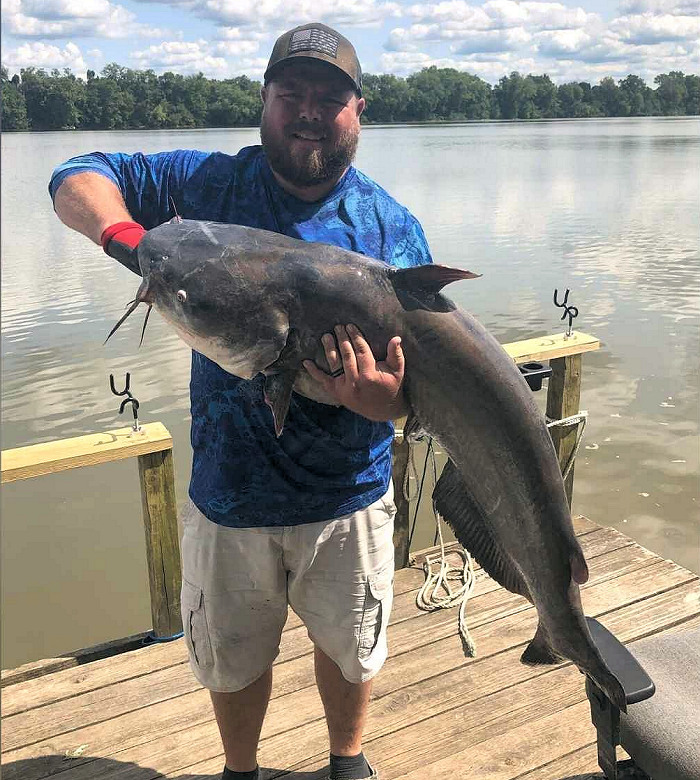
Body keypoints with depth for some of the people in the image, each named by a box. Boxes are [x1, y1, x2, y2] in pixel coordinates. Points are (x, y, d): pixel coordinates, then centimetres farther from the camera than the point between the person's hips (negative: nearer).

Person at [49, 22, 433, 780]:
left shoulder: (393, 227, -8)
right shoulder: (211, 183, -5)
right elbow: (78, 178, -2)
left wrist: (384, 397, -35)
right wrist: (126, 234, -25)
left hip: (347, 495, 0)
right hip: (228, 491, 1)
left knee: (347, 647, 22)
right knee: (232, 658, 22)